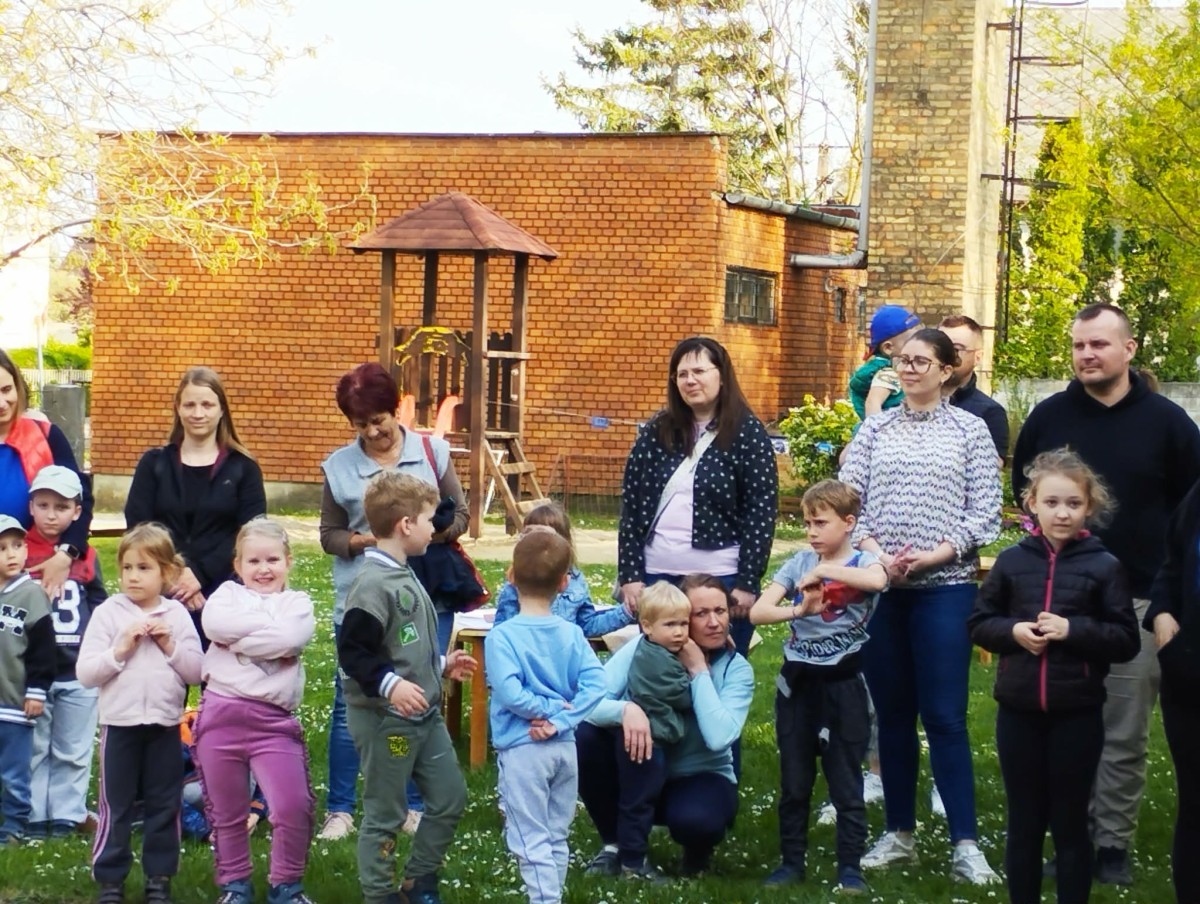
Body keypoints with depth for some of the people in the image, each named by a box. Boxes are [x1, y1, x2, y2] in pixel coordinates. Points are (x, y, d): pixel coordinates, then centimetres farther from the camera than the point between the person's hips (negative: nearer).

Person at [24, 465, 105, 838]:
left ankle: (67, 816, 18)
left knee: (73, 752, 9)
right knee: (33, 749, 7)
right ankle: (33, 817, 15)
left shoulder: (85, 557, 5)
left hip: (79, 673, 2)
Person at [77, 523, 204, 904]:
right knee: (115, 805, 5)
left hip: (165, 725, 2)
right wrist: (120, 649, -18)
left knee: (164, 805, 10)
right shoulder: (107, 613, -4)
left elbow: (196, 672, 1)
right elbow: (85, 673, -8)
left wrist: (171, 647, -12)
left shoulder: (177, 615, 1)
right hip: (120, 724, -2)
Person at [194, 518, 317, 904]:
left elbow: (290, 638, -15)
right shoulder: (228, 594, 10)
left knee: (294, 808, -7)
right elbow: (214, 623, -13)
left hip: (274, 721, -1)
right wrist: (269, 623, -9)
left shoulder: (298, 603, 7)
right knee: (227, 811, 11)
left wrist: (238, 636, -10)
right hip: (221, 714, 1)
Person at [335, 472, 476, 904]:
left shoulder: (404, 575, 11)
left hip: (424, 715, 10)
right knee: (385, 815, 2)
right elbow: (351, 652, -24)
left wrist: (441, 666, 21)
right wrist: (389, 685, -33)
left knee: (450, 798, 15)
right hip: (384, 720, -10)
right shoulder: (373, 583, -20)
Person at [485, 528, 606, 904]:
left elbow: (509, 693, -23)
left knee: (532, 843, 0)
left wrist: (548, 709, -10)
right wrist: (561, 719, -13)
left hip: (522, 750, -5)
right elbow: (594, 684, -10)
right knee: (557, 839, 17)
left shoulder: (503, 635, -13)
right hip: (564, 747, 5)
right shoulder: (572, 634, 0)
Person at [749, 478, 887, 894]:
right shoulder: (799, 563, 3)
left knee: (846, 782, 3)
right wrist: (799, 609, -24)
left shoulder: (862, 562, -4)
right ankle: (792, 860, 21)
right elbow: (758, 612, -7)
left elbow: (877, 580, -31)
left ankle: (850, 866, 11)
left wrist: (823, 570, -26)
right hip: (798, 682, 3)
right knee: (794, 782, 11)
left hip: (843, 685, -3)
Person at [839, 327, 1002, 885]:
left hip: (945, 588, -3)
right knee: (892, 713, 8)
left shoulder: (970, 430, 3)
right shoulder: (875, 429, 8)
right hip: (879, 586, 3)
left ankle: (965, 843, -2)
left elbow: (984, 513, -2)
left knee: (944, 716, -6)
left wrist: (934, 556, -13)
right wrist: (876, 555, -12)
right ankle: (899, 833, 18)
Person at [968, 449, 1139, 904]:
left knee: (1070, 825, 8)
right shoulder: (1012, 560, 1)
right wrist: (1013, 631, -11)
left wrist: (1073, 630, -18)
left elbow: (1127, 640, -5)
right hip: (1018, 712, 2)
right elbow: (979, 623, 9)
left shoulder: (1104, 566, -5)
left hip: (1077, 714, -2)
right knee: (1023, 823, 12)